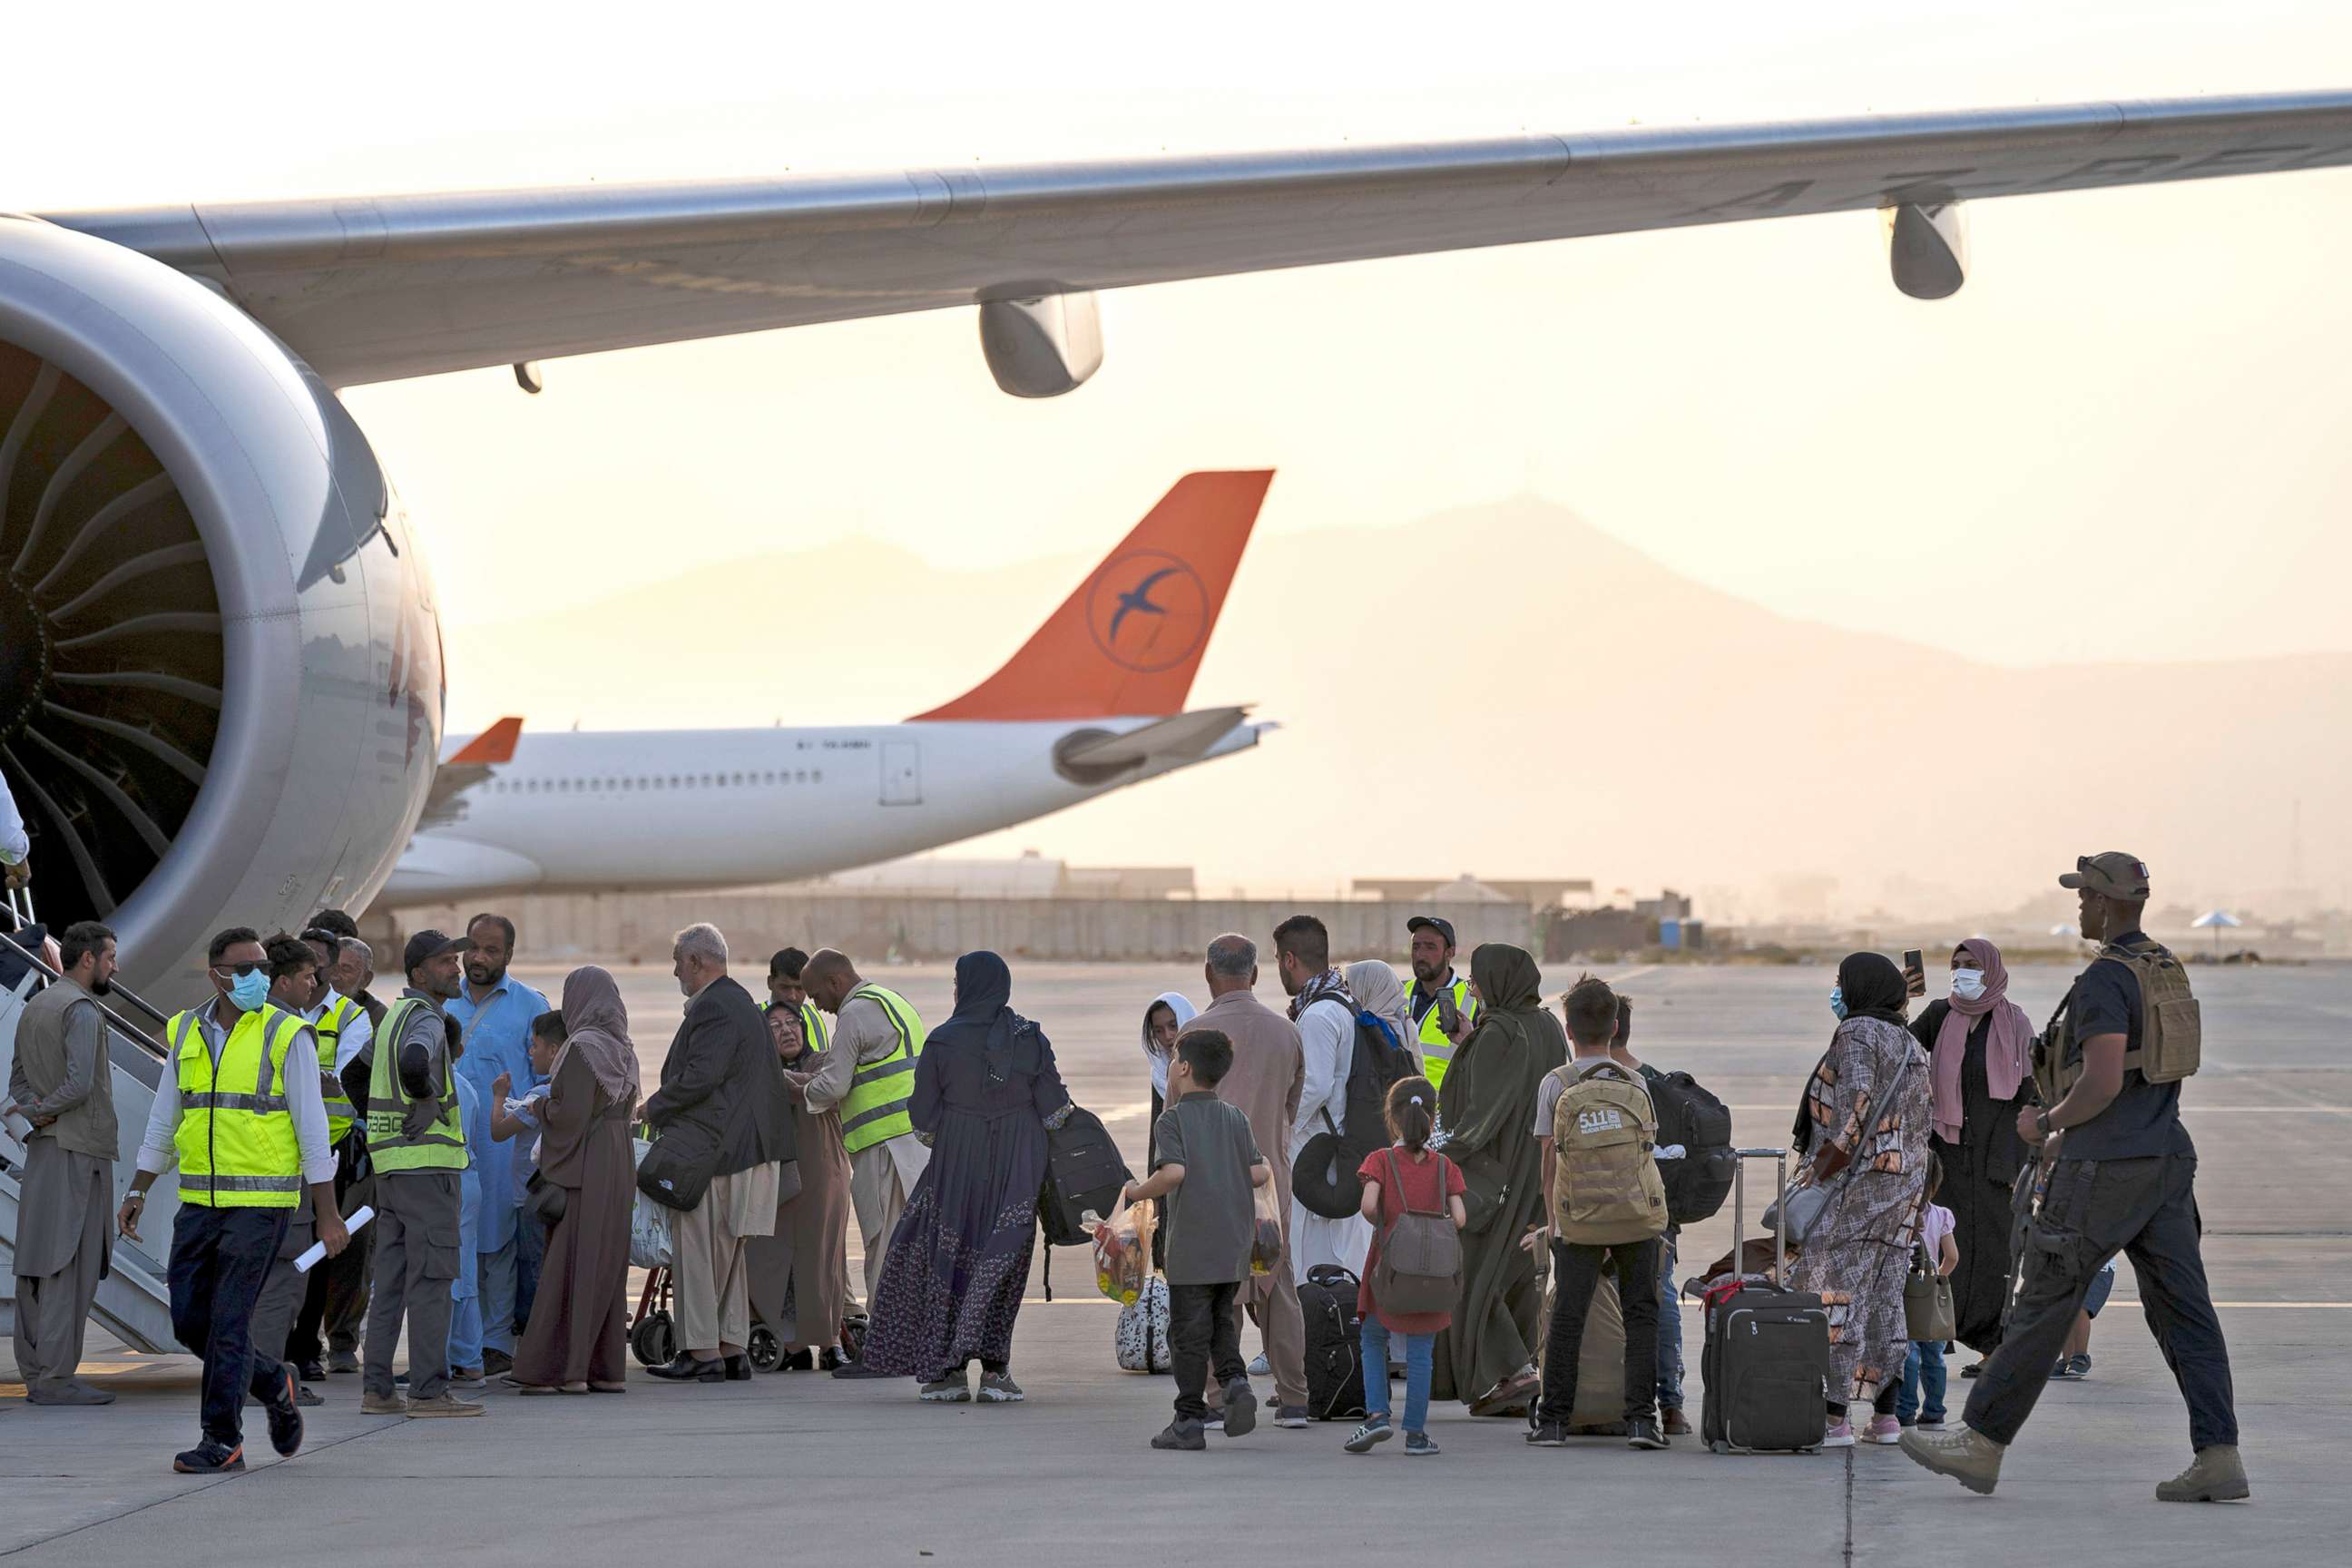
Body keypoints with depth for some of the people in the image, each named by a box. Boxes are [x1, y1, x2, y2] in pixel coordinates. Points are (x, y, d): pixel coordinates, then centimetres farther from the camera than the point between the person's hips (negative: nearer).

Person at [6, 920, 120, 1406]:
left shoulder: (34, 1007, 16)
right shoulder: (82, 1010, -13)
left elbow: (18, 1077, 18)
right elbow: (79, 1084, -21)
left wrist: (35, 1108, 0)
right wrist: (41, 1111, -6)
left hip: (42, 1148, 9)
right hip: (78, 1149, -9)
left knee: (36, 1264, 8)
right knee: (68, 1266, -9)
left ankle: (35, 1373, 10)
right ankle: (55, 1377, -11)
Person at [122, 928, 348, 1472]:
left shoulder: (286, 1035, -6)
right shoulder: (186, 1033, 9)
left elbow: (312, 1128, -6)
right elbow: (163, 1121, 18)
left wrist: (328, 1216, -8)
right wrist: (137, 1191, 14)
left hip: (260, 1202, -5)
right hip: (198, 1202, 6)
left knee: (229, 1324, -8)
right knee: (190, 1320, 6)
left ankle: (223, 1442, 0)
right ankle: (274, 1383, 29)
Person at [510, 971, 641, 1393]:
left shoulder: (581, 1049, -13)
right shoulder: (623, 1050, 11)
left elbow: (570, 1114, -18)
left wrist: (541, 1105, 1)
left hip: (581, 1169, -8)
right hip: (619, 1170, 8)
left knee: (569, 1266, -5)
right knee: (608, 1267, 10)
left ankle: (566, 1368, -7)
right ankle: (609, 1369, 10)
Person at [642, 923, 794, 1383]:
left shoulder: (713, 1008, -15)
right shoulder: (740, 1001, 17)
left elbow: (699, 1078, -23)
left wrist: (654, 1108, -8)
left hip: (710, 1148, -10)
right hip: (745, 1146, 10)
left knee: (696, 1251, -6)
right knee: (728, 1252, 14)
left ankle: (703, 1353, -6)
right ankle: (732, 1349, 16)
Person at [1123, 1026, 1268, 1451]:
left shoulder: (1172, 1120, -8)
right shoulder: (1235, 1118, 7)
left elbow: (1173, 1172, -22)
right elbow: (1259, 1173, 0)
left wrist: (1137, 1193, -6)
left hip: (1191, 1248, -5)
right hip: (1235, 1247, 5)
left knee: (1189, 1332, 2)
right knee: (1222, 1320, 20)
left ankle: (1190, 1422, 5)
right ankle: (1235, 1381, -3)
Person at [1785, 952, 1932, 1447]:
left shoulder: (1858, 1032, -8)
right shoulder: (1910, 1045, 18)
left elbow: (1855, 1104, -19)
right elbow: (1922, 1115, 17)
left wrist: (1821, 1171, -16)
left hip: (1856, 1179, -9)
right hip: (1905, 1181, 9)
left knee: (1835, 1294, -9)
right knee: (1884, 1296, 11)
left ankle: (1835, 1419, -14)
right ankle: (1885, 1416, 11)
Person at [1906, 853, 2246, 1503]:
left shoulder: (2104, 979, -15)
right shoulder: (2168, 971, 15)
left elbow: (2103, 1082, -25)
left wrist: (2047, 1121, -6)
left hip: (2105, 1168, -9)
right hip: (2165, 1161, 9)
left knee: (2045, 1304, -1)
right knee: (2183, 1308, 3)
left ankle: (1981, 1444, 6)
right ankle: (2219, 1457, -4)